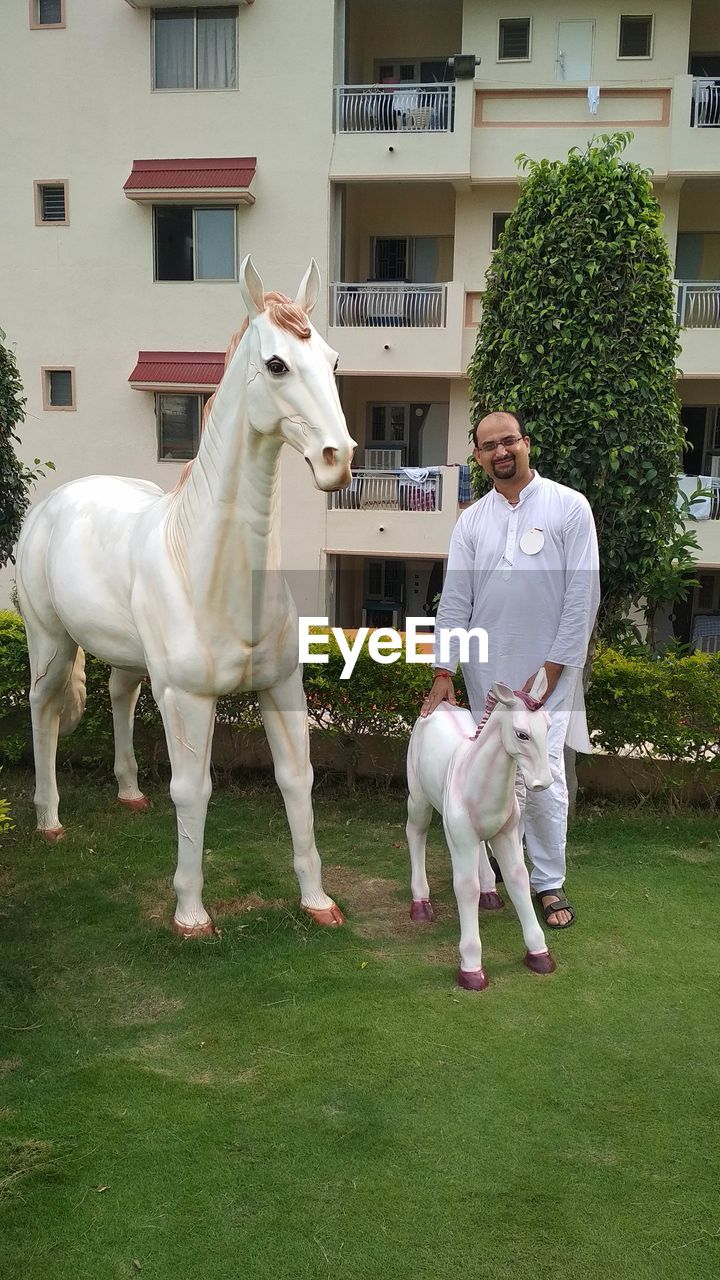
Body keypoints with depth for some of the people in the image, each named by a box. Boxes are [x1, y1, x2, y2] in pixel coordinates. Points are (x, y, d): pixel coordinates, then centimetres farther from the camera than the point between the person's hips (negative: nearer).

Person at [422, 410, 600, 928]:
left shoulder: (569, 507, -4)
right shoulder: (471, 521, 6)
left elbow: (583, 595, -7)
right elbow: (455, 600, 4)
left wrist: (551, 669, -10)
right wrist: (444, 671, -3)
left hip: (546, 671, -3)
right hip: (485, 671, 3)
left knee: (543, 778, -4)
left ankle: (550, 883, 10)